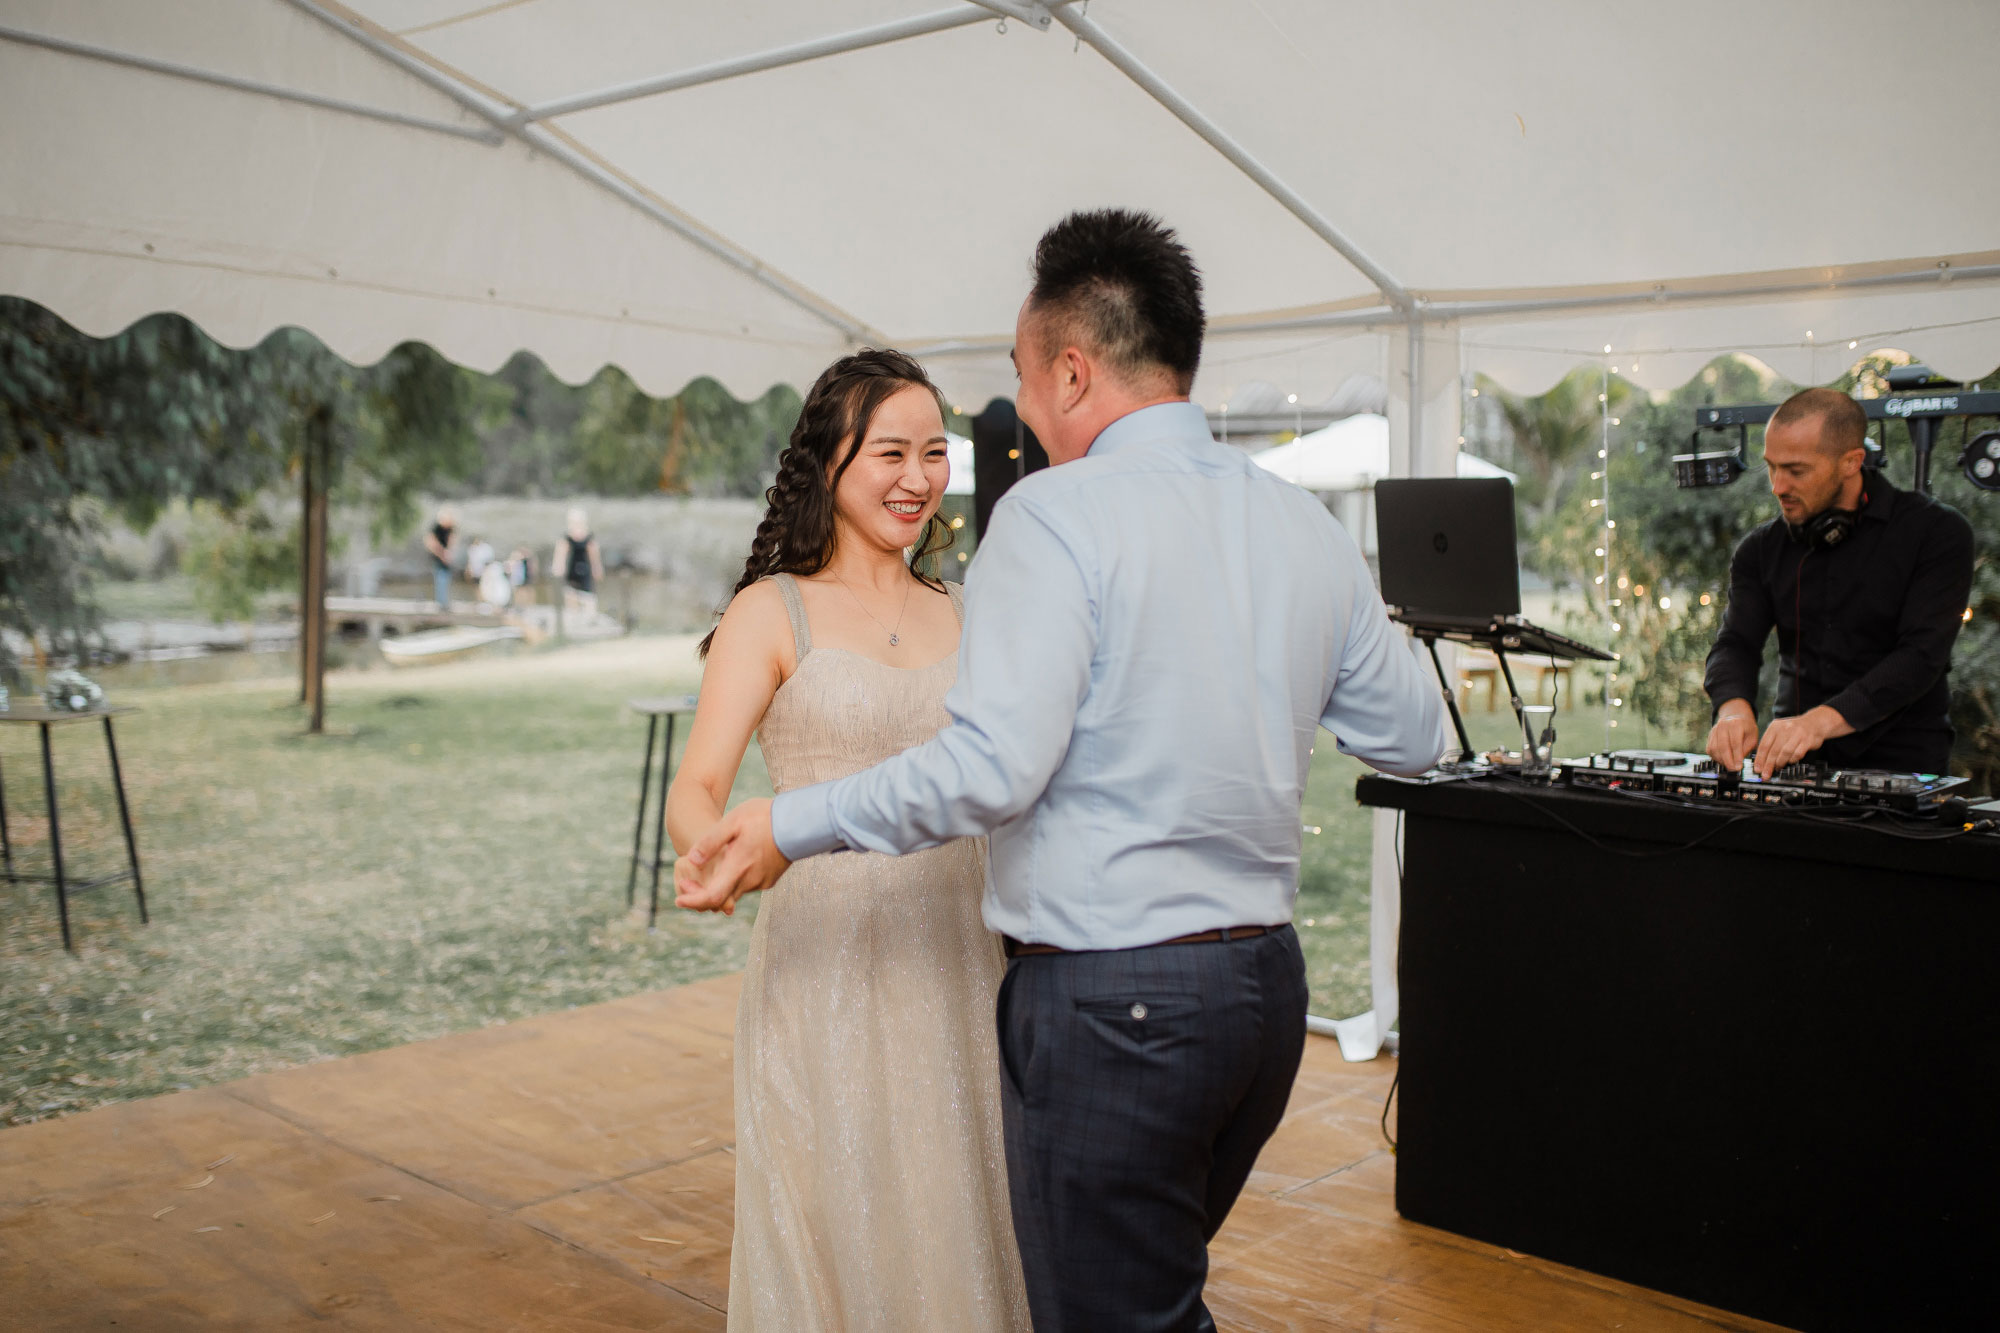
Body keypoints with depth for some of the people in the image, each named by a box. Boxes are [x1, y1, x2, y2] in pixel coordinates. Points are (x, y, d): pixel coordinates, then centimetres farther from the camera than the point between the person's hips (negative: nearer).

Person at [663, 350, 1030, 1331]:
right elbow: (693, 792, -9)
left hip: (955, 964, 4)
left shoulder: (958, 616, 11)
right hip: (825, 965, -4)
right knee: (832, 1240, 5)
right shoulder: (773, 611, -1)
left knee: (951, 1225, 11)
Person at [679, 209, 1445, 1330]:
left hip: (1109, 999, -7)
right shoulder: (1308, 526, 6)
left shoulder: (1058, 512, -14)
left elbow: (994, 767, -23)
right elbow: (1414, 739, 12)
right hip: (1266, 979, 8)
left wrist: (791, 827, -13)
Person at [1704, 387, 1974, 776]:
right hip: (1795, 764, 3)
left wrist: (1823, 720, -29)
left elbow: (1922, 654, -14)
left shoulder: (1936, 531, -3)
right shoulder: (1761, 548, 10)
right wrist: (1735, 707, -24)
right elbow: (1735, 644, 1)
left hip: (1900, 767, -3)